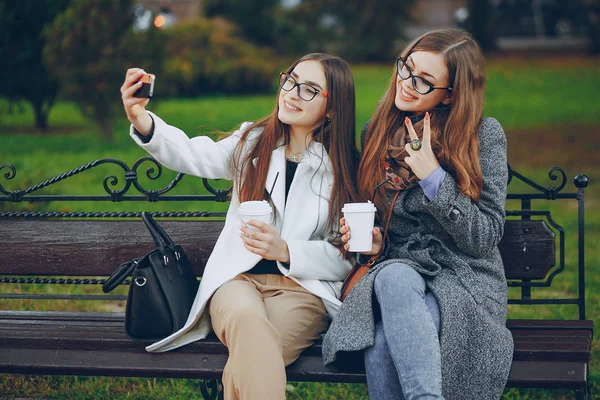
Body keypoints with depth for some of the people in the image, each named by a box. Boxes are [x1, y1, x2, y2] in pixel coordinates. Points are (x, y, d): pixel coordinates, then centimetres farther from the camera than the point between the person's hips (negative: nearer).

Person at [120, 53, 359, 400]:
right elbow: (194, 156, -6)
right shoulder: (253, 142, 12)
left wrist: (285, 251, -15)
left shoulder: (344, 170, 6)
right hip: (238, 277, 2)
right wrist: (143, 122, -26)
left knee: (248, 359, -35)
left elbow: (344, 258, 2)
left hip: (303, 286, -1)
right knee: (248, 321, -37)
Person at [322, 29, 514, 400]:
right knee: (393, 275, -37)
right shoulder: (376, 132, 11)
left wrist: (433, 177, -14)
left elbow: (485, 238, -7)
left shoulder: (485, 135, -2)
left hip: (463, 279, -3)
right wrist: (373, 241, -1)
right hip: (397, 269, 3)